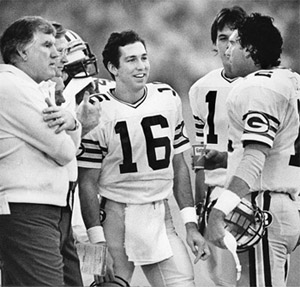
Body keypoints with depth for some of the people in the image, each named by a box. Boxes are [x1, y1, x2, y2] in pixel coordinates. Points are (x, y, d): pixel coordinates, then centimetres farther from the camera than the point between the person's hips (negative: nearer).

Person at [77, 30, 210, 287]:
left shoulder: (168, 99, 5)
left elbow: (179, 166, 12)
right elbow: (88, 184, -6)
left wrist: (191, 225, 8)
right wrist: (97, 244, -11)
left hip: (161, 217, 4)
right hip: (116, 217, -4)